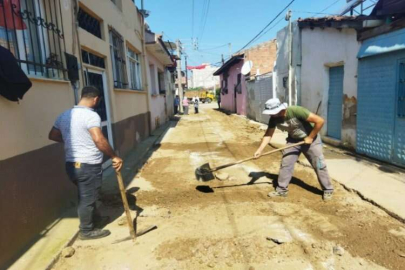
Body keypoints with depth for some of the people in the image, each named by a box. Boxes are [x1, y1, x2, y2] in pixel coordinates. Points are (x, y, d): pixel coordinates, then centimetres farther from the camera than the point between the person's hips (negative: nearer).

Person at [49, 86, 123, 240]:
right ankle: (87, 231, 23)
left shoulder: (65, 115, 9)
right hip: (88, 165, -9)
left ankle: (95, 218, 44)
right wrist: (114, 156, -24)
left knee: (86, 195, 25)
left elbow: (53, 135, 19)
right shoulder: (91, 115, -19)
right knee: (88, 198, 7)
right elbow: (99, 139, -32)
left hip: (71, 164, 9)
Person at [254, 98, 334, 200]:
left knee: (319, 165, 1)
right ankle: (281, 190, 15)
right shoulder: (274, 118, -16)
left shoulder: (296, 111, -35)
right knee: (285, 164, 2)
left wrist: (310, 137, -22)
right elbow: (268, 134, -8)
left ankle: (328, 190, 20)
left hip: (310, 139, -5)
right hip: (293, 140, 5)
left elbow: (320, 121, -30)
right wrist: (260, 150, -20)